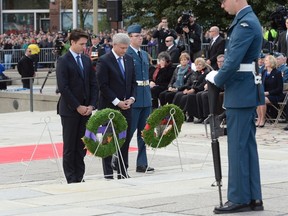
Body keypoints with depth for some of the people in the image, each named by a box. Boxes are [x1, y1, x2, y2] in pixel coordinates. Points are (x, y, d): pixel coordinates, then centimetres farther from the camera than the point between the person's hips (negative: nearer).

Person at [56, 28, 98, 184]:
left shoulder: (87, 60, 12)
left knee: (82, 146, 5)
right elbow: (63, 87, -13)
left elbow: (93, 84, 12)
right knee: (69, 146, 0)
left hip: (86, 109, 5)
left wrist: (91, 105, -1)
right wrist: (77, 106, -14)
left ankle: (79, 177, 10)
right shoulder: (63, 61, -7)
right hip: (70, 110, -5)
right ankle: (71, 180, 4)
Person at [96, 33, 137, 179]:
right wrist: (117, 102, -15)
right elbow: (103, 86, -13)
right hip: (110, 107, -6)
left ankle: (123, 172, 13)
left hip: (126, 106, 6)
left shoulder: (129, 59, 11)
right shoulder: (104, 61, -9)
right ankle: (108, 174, 6)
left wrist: (131, 98, 0)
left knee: (125, 139, 6)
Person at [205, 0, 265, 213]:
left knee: (238, 146, -4)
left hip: (240, 92, -10)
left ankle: (239, 199, 2)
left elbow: (233, 61, -22)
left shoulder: (246, 24, -17)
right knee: (248, 145, 11)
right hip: (247, 91, 10)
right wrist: (221, 79, 10)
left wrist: (216, 79, -7)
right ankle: (253, 197, 15)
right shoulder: (247, 20, 15)